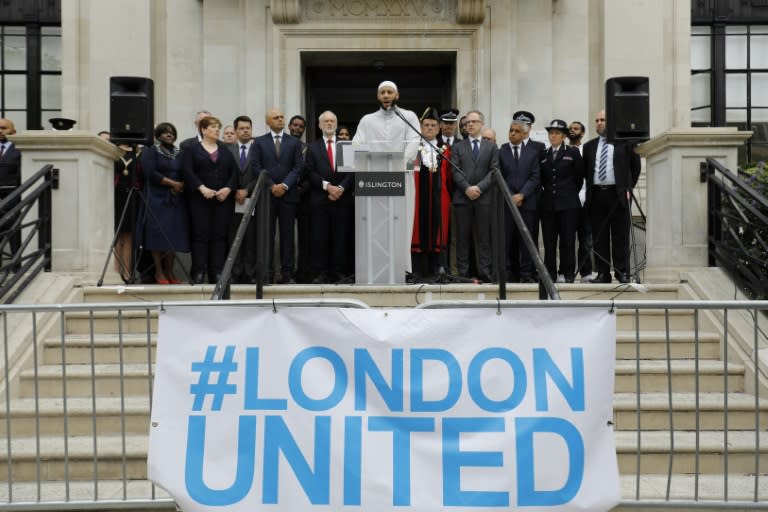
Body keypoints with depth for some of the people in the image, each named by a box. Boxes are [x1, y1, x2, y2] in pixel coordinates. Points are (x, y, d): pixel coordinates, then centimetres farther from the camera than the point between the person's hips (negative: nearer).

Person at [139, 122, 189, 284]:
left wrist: (181, 186, -8)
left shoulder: (179, 154, 17)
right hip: (157, 199, -5)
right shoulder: (150, 152, 2)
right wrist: (173, 183, -12)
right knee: (159, 234, -8)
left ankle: (169, 271, 6)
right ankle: (159, 272, -3)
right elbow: (151, 173, -11)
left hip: (176, 200, 5)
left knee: (174, 236, 0)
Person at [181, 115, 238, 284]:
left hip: (223, 199, 3)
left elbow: (234, 171, 8)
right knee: (201, 235, -5)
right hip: (200, 199, -3)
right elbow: (187, 171, -6)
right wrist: (202, 188, -16)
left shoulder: (225, 150, 15)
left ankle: (217, 273, 3)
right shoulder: (192, 149, 6)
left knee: (220, 235, 0)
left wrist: (228, 188, -8)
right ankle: (199, 273, -2)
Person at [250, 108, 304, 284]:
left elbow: (298, 167, 3)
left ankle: (287, 273, 4)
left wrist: (285, 185, -10)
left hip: (288, 194, 1)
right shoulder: (259, 142, 8)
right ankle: (266, 273, 1)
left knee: (287, 235, 1)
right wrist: (271, 186, -9)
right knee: (266, 235, -1)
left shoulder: (294, 142, 11)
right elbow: (256, 167, 1)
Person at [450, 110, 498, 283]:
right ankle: (462, 273, 2)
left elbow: (494, 171, 2)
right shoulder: (457, 147, 13)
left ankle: (484, 272, 1)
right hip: (462, 197, 0)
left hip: (484, 197, 0)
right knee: (462, 237, 0)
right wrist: (467, 188, -12)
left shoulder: (491, 147, 12)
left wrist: (479, 187, -11)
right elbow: (455, 171, 3)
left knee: (483, 237, 0)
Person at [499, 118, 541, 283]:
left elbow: (535, 177, 3)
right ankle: (508, 274, 3)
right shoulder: (499, 151, 5)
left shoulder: (533, 152, 10)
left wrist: (521, 195, -8)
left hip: (527, 202, 1)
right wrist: (510, 196, -7)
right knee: (507, 239, -2)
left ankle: (526, 274, 5)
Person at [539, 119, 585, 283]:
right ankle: (550, 274, 5)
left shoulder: (573, 153, 4)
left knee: (567, 240, -3)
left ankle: (568, 273, 3)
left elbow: (579, 176, 7)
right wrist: (548, 190, 6)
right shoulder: (543, 155, 12)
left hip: (568, 203, -3)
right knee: (549, 242, 1)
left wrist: (571, 193, 10)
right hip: (548, 203, 3)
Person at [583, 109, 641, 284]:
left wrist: (628, 188, 3)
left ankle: (622, 272, 4)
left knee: (621, 236, -2)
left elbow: (635, 167, 8)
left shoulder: (625, 143, 4)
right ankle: (602, 273, 8)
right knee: (599, 237, 3)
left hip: (618, 194, -3)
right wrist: (589, 191, 7)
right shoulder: (589, 146, 14)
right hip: (596, 195, 3)